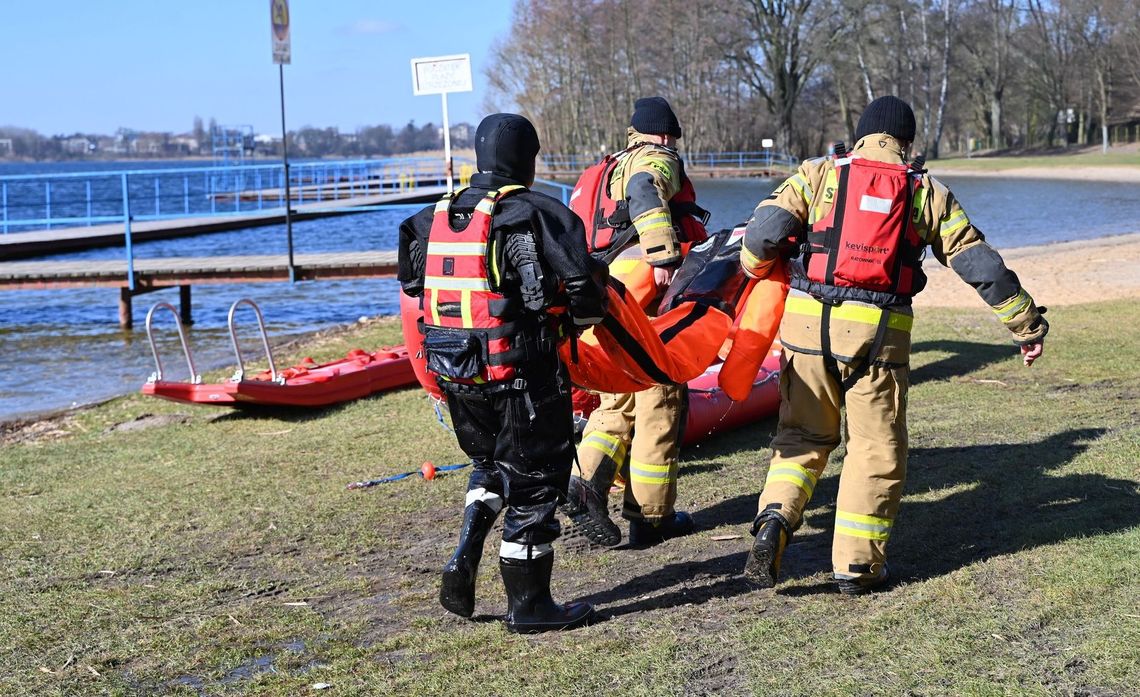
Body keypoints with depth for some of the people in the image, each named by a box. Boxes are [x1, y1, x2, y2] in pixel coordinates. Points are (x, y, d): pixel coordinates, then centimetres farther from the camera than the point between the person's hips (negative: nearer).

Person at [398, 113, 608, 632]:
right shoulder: (536, 214, -11)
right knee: (535, 480, 6)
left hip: (453, 371, 6)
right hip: (520, 374, -6)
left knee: (490, 466, 27)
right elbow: (582, 282, -15)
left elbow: (413, 282, 16)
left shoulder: (435, 217, 9)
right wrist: (587, 318, 6)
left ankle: (463, 564, 12)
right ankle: (528, 603, 13)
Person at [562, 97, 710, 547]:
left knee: (618, 402, 15)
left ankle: (587, 482, -5)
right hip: (646, 295, -8)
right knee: (659, 404, 0)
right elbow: (645, 192, -22)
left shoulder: (603, 174, 27)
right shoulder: (658, 161, 1)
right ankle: (650, 515, 5)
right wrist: (664, 256, -29)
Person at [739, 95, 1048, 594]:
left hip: (808, 324, 1)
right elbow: (981, 264, 10)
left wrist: (753, 269, 17)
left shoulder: (819, 174, 8)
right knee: (876, 449, 11)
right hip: (878, 333, -1)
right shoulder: (927, 193, 9)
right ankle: (857, 565, 12)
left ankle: (774, 521, -3)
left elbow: (765, 230, -5)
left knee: (804, 435, 17)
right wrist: (1027, 325, 17)